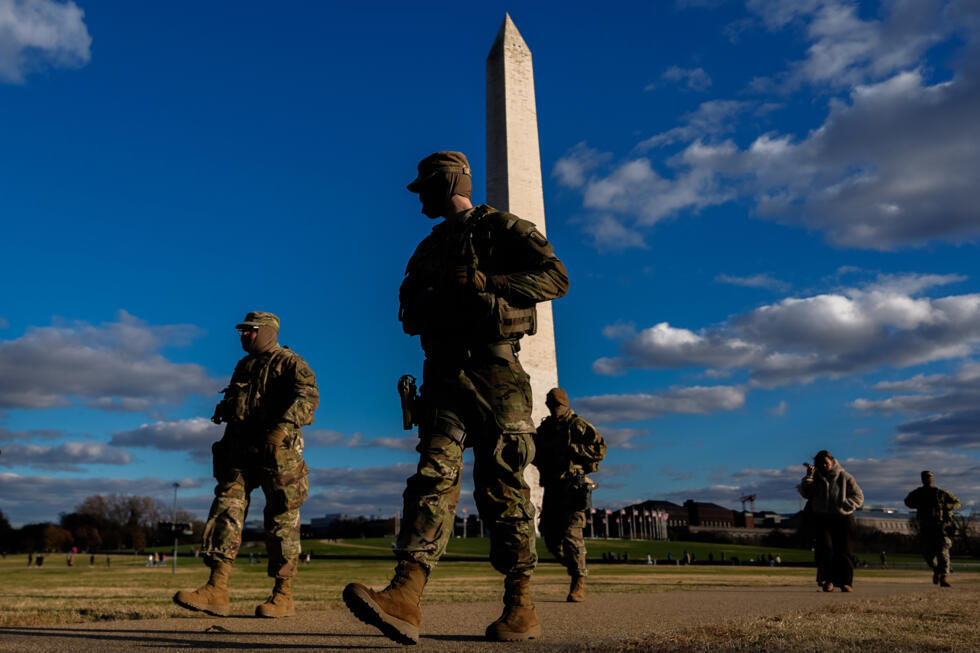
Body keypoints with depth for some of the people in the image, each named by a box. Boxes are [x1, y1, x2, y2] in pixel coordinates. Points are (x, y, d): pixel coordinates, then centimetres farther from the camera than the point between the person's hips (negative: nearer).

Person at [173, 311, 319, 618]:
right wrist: (227, 450, 19)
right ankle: (216, 591, -8)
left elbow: (308, 396, -18)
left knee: (281, 521, -2)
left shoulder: (289, 363, -1)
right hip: (240, 451, 7)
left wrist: (282, 427, -31)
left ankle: (284, 596, 6)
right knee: (225, 510, -6)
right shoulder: (243, 368, 23)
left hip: (277, 452, -7)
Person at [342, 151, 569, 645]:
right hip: (443, 372, 5)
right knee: (434, 473, -10)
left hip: (492, 368, -5)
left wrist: (488, 284, -17)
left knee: (501, 486, -4)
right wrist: (419, 307, 4)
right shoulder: (429, 248, 24)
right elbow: (410, 304, 28)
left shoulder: (500, 228, 4)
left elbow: (555, 277, -7)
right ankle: (405, 597, -22)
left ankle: (521, 607, 6)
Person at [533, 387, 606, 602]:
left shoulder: (578, 425, 0)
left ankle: (579, 585, -6)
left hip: (573, 487, -6)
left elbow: (600, 449, -8)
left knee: (571, 535, -14)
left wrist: (572, 449, -16)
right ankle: (576, 570, 25)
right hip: (552, 489, 6)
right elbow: (535, 455, 24)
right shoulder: (544, 428, 17)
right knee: (552, 539, 5)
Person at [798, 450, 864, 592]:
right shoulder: (816, 478, 10)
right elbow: (805, 493, 0)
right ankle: (827, 580, -6)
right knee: (825, 548, -11)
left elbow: (859, 497, 4)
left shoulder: (845, 477, 5)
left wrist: (843, 504, -12)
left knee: (843, 551, -1)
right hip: (821, 518, 1)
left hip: (842, 518, -1)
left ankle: (846, 582, 7)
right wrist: (809, 476, -10)